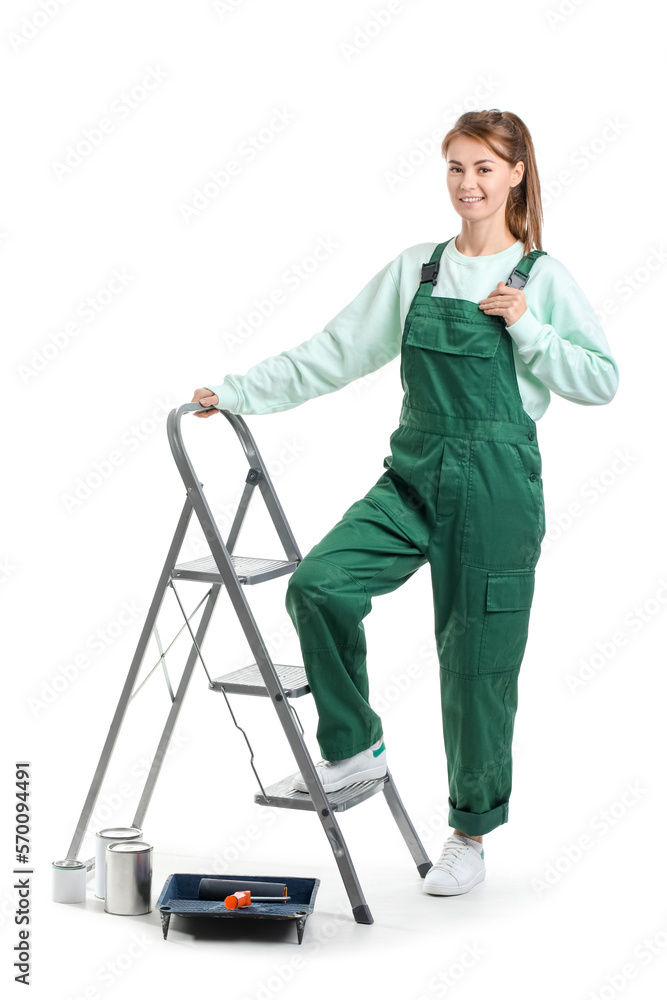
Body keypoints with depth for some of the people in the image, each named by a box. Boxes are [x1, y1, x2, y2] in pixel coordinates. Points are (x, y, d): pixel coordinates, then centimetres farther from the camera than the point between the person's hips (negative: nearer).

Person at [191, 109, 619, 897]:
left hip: (496, 482, -3)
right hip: (414, 473, 3)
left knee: (477, 655, 2)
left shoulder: (543, 278, 1)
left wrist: (526, 327, -13)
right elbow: (334, 353, 10)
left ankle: (470, 833, 20)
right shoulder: (413, 271, 10)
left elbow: (602, 381, -1)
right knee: (317, 583, -18)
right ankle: (352, 748, 4)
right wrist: (239, 392, 5)